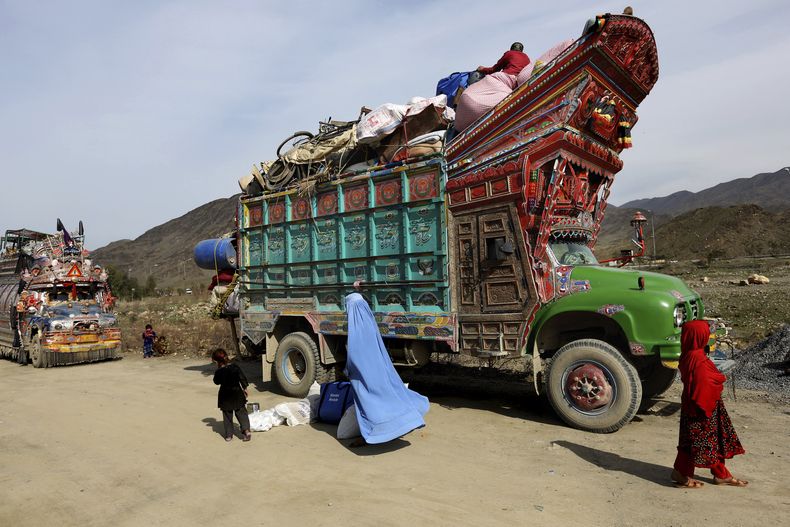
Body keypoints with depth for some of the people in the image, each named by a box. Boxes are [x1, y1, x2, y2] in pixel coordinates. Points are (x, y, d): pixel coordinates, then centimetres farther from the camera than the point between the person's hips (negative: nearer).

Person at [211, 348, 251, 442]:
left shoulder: (219, 372, -16)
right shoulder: (235, 367, -11)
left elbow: (216, 382, 3)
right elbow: (242, 378, -6)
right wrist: (245, 388, 8)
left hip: (225, 397, -1)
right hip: (237, 393, 1)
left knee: (227, 415, 13)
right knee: (241, 413, 9)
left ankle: (228, 435, 17)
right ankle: (246, 430, -5)